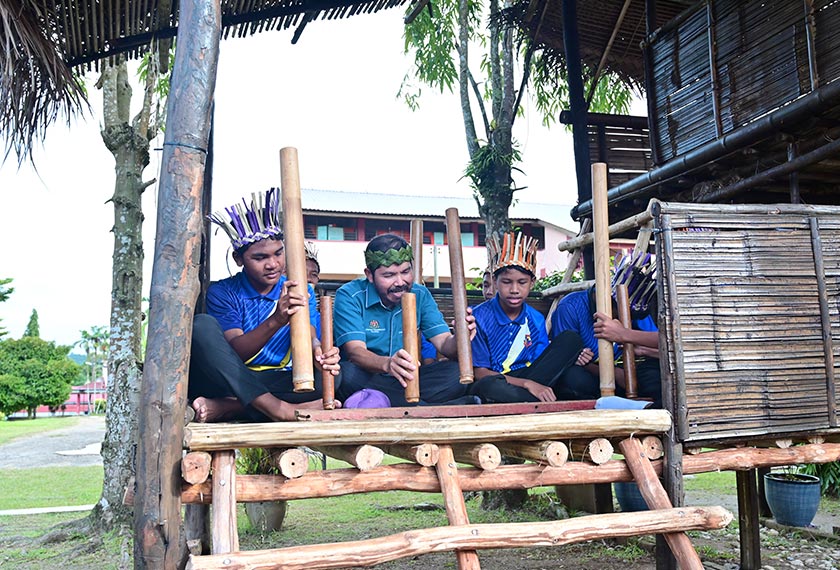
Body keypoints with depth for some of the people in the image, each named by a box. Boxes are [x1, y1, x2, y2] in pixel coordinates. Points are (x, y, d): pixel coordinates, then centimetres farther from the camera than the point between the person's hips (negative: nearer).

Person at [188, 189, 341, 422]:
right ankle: (277, 409, -34)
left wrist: (316, 351, -36)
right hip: (230, 382, -2)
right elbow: (235, 351, -15)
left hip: (277, 383, 2)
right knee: (202, 325, -26)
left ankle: (224, 408, -28)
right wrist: (276, 321, -34)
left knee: (329, 374, -25)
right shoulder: (222, 292, -2)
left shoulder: (301, 292, 7)